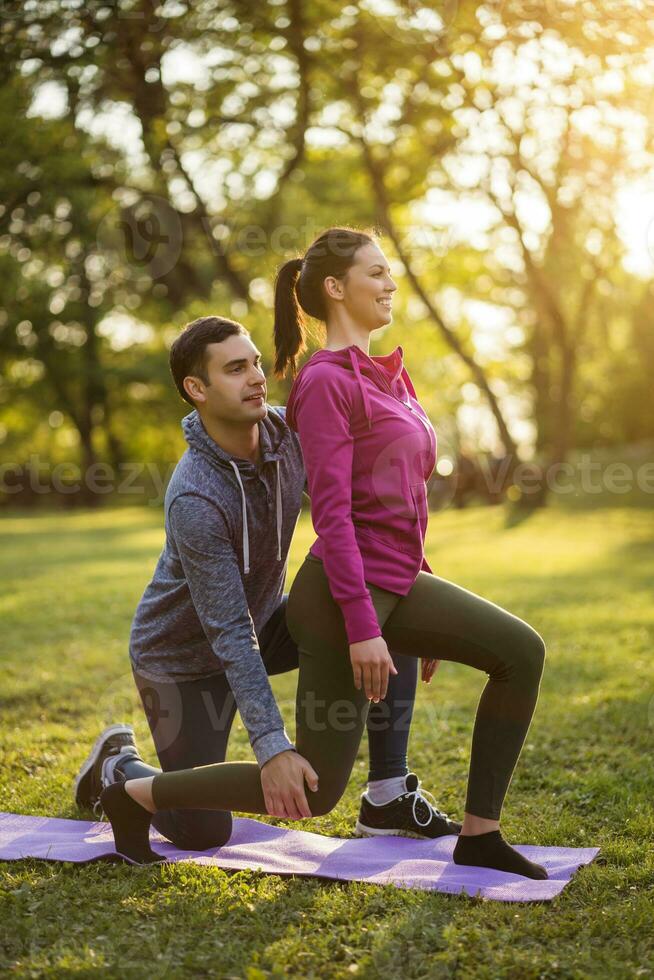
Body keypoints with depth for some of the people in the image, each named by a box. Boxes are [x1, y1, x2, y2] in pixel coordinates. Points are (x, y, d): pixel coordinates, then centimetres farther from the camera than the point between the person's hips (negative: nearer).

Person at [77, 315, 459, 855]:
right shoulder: (195, 500, -35)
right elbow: (231, 636, -35)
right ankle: (117, 765, 28)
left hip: (263, 618, 7)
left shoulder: (287, 433, -15)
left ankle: (387, 797, -5)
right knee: (204, 832, -4)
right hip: (185, 656, -6)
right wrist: (272, 747, -39)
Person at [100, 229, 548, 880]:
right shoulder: (326, 381, -14)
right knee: (315, 790, -1)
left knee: (522, 652, 1)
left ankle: (479, 835, 7)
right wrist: (362, 628, -23)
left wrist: (424, 591, 19)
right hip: (343, 594, -9)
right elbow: (331, 513, -20)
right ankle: (134, 793, 13)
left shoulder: (382, 374, 14)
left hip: (398, 583, 9)